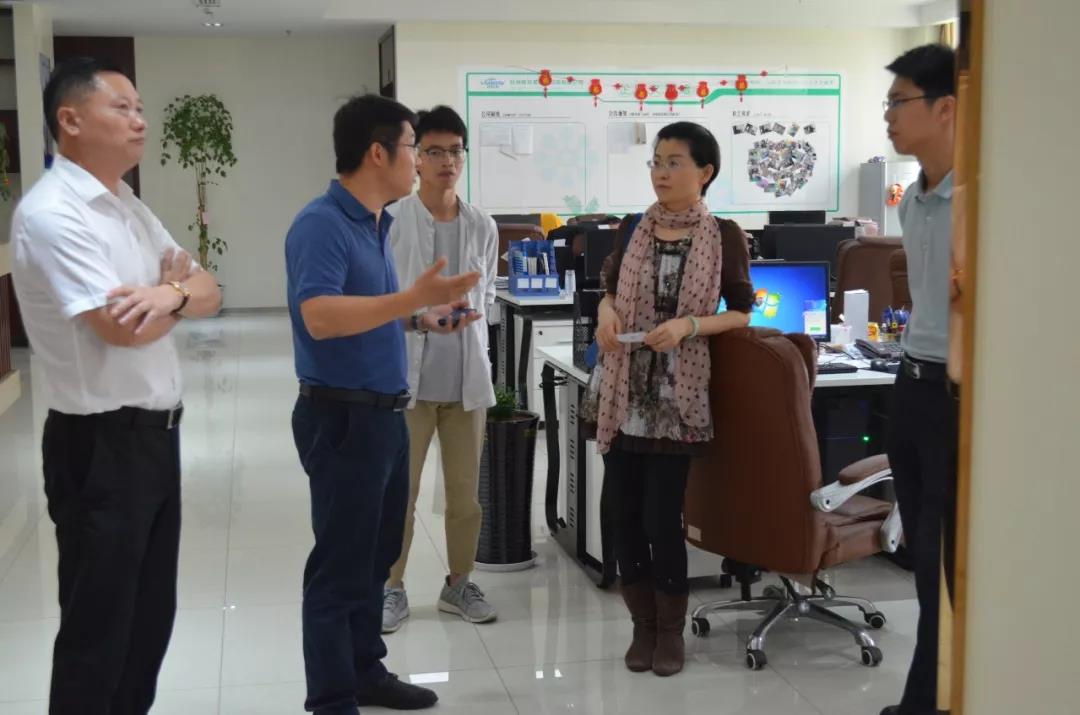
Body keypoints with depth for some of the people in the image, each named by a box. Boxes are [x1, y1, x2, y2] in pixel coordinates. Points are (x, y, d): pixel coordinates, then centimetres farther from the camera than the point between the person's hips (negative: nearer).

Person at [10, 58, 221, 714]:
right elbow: (122, 327, -23)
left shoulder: (132, 209, 11)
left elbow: (210, 293, 7)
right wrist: (177, 287, -3)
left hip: (156, 434, 9)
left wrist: (171, 293, -16)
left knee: (151, 615, 17)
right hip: (101, 445, -9)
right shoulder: (51, 213, -17)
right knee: (98, 626, 4)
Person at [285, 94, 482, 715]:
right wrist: (416, 296, -31)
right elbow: (321, 316, -31)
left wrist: (423, 319, 7)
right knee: (341, 564, 0)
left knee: (375, 556, 18)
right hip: (343, 417, -9)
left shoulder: (375, 223, 11)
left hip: (384, 412, 9)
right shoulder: (321, 225, -17)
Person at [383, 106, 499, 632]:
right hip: (407, 378, -3)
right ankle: (392, 589, 20)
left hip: (467, 380, 4)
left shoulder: (483, 227, 5)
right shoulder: (391, 223, -8)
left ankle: (459, 584, 28)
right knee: (399, 492, 4)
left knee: (466, 491, 12)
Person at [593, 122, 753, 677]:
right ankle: (643, 625, 25)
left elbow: (741, 314, 0)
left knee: (662, 518, -3)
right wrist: (607, 312, -7)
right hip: (625, 396, 4)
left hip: (679, 399, -4)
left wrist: (688, 325, -17)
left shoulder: (724, 236, -3)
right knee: (625, 515, 7)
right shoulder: (632, 229, 7)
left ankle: (671, 630, 19)